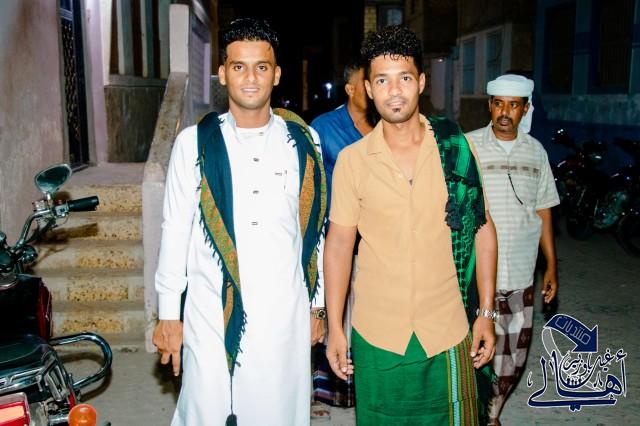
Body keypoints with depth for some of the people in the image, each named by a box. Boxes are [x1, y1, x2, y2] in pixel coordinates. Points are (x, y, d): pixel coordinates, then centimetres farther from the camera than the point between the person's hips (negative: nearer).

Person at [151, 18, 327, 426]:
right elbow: (175, 230, 2)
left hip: (284, 316, 1)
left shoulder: (303, 142, 2)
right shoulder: (194, 142, -2)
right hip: (211, 315, -1)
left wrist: (317, 304, 9)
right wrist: (169, 314, 3)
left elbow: (315, 227, 6)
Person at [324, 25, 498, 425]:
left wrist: (486, 313, -1)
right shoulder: (352, 159, -3)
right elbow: (339, 242, 0)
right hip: (376, 333, 0)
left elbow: (482, 229, 2)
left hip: (449, 330, 0)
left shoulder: (455, 147, -3)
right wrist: (335, 327, -1)